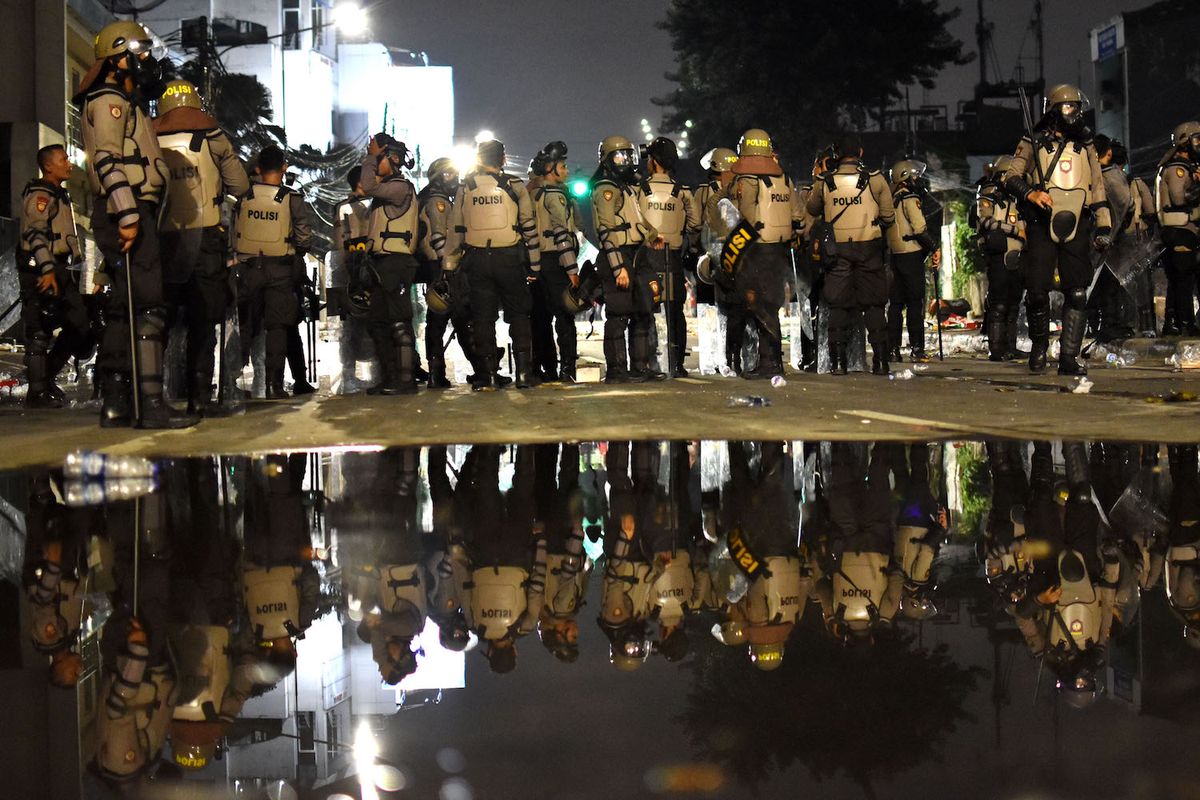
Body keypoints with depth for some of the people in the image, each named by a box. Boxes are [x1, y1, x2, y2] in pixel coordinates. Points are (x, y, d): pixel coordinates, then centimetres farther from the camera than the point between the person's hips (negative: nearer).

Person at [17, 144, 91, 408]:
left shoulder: (60, 195, 23)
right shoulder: (39, 195, -9)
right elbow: (35, 234, -20)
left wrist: (76, 261, 28)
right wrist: (47, 270, -29)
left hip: (59, 270, 10)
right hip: (39, 272, -10)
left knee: (79, 325, 7)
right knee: (39, 333, -8)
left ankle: (46, 378, 17)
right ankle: (38, 392, -6)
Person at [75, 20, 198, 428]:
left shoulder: (126, 104, 26)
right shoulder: (109, 100, -5)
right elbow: (108, 160, -17)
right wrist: (128, 214, -24)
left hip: (130, 214, 11)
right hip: (127, 214, -11)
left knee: (124, 309, 10)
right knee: (148, 304, -15)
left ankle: (115, 402, 12)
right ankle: (151, 402, -19)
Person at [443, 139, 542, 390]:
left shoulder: (465, 188, 5)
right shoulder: (515, 186, 1)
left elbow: (455, 229, 6)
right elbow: (529, 227, 0)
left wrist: (450, 265, 10)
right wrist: (534, 264, 5)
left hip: (477, 258, 1)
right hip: (510, 257, -1)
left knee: (482, 317, 5)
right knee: (518, 315, 8)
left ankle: (486, 375, 2)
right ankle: (524, 373, 3)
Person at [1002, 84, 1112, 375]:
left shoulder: (1085, 146, 17)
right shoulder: (1033, 144, 8)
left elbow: (1098, 188, 17)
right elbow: (1010, 176, 2)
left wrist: (1104, 226, 10)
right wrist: (1030, 193, -17)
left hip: (1077, 226, 3)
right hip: (1042, 225, -3)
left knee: (1077, 294, -5)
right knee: (1037, 291, -6)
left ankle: (1069, 357, -5)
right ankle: (1039, 347, 16)